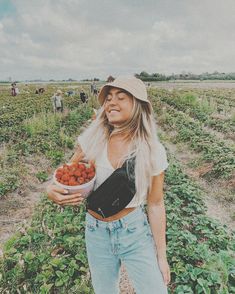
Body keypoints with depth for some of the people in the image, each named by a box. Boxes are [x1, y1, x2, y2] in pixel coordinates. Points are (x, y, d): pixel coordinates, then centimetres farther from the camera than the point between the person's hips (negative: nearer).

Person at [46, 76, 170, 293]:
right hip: (96, 233, 2)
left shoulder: (153, 151, -14)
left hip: (135, 233, -2)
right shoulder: (93, 138, -10)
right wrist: (52, 190, -23)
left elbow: (155, 205, -7)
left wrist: (161, 256, 0)